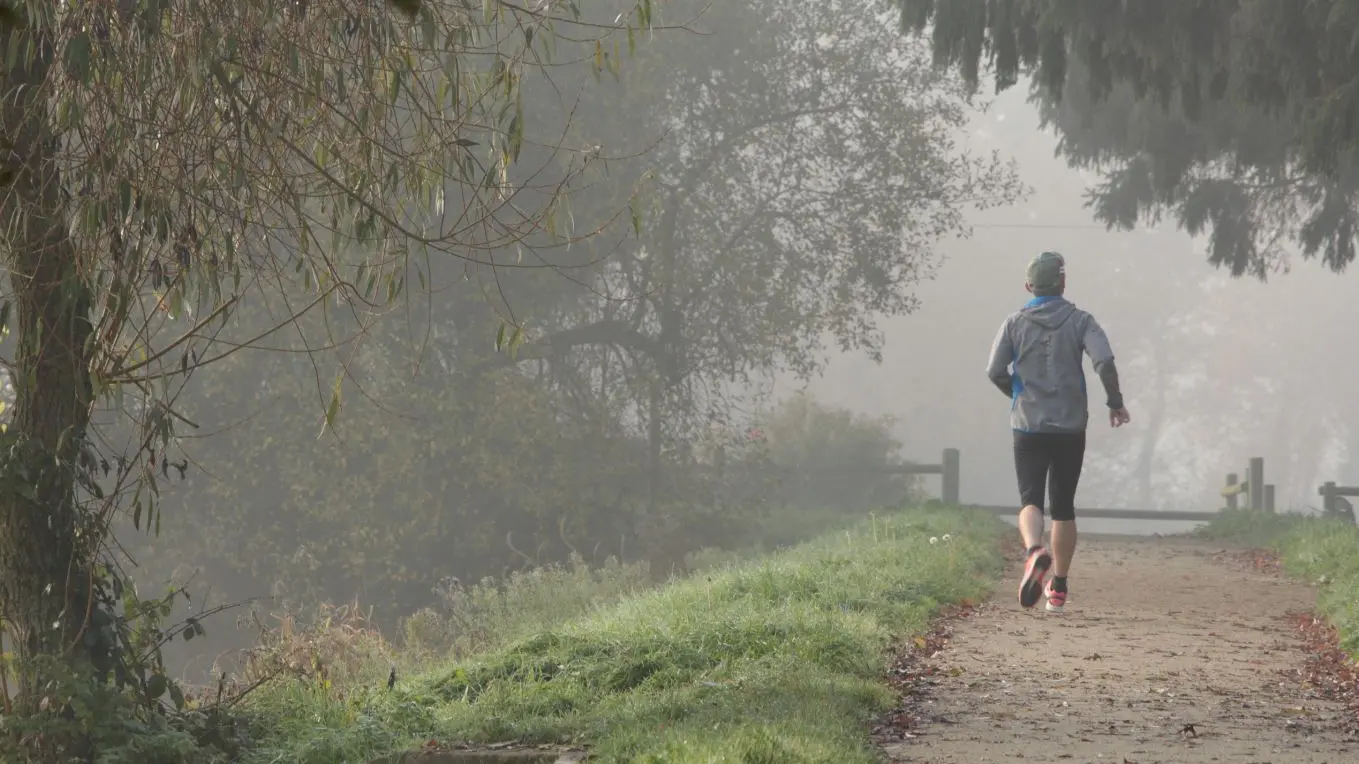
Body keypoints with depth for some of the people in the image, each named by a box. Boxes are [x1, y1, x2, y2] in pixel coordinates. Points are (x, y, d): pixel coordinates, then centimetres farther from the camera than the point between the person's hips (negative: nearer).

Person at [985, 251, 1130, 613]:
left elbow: (995, 372, -4)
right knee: (1063, 508, 11)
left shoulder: (1014, 323, 3)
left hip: (1028, 427, -1)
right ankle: (1058, 589, 13)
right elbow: (1104, 361, -14)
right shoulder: (1080, 321, 1)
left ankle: (1035, 551, -34)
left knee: (1030, 501, -1)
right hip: (1071, 428, 1)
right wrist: (1115, 403, 1)